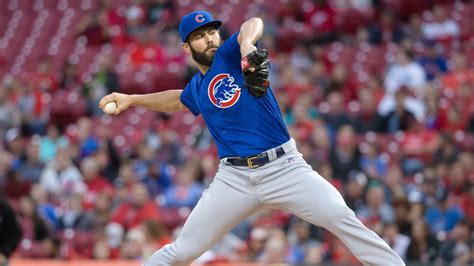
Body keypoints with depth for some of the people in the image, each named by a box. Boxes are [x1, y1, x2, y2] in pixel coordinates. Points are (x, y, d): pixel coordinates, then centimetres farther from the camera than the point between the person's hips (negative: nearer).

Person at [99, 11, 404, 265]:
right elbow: (178, 100, 42)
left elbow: (254, 23, -21)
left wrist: (247, 46, -42)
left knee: (343, 219, -22)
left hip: (285, 168, -4)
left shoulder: (229, 55, 1)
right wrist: (131, 100, 37)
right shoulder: (196, 88, 17)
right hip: (235, 179, 4)